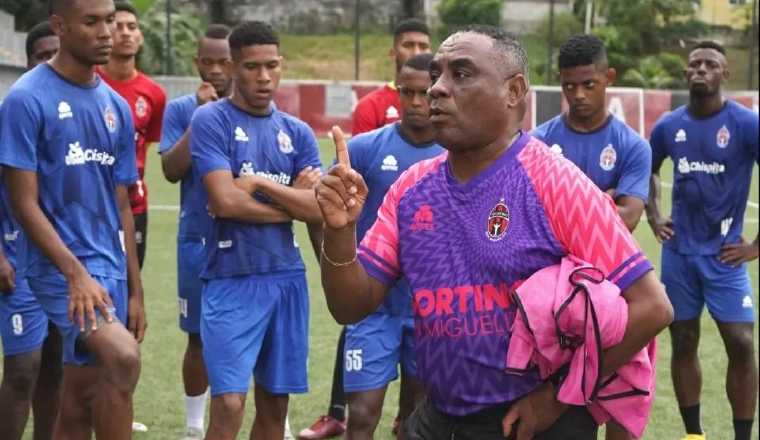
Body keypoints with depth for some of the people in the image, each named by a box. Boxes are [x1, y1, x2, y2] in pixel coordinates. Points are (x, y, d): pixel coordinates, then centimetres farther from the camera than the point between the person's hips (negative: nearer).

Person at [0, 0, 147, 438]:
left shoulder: (117, 107, 11)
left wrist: (135, 291, 13)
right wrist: (76, 272, -22)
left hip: (111, 267, 7)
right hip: (59, 266, -7)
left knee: (79, 405, 10)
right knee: (123, 357, -28)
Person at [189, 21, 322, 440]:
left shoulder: (298, 133, 10)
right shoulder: (211, 120, -5)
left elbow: (321, 208, -1)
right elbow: (225, 201, -15)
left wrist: (261, 184, -10)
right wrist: (292, 206, -3)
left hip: (287, 279, 5)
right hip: (232, 280, -5)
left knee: (274, 405, 11)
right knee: (228, 406, -13)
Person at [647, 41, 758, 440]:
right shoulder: (669, 126, 3)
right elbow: (649, 170, 23)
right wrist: (654, 217, 10)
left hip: (723, 254, -3)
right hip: (678, 252, 4)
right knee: (683, 344, 8)